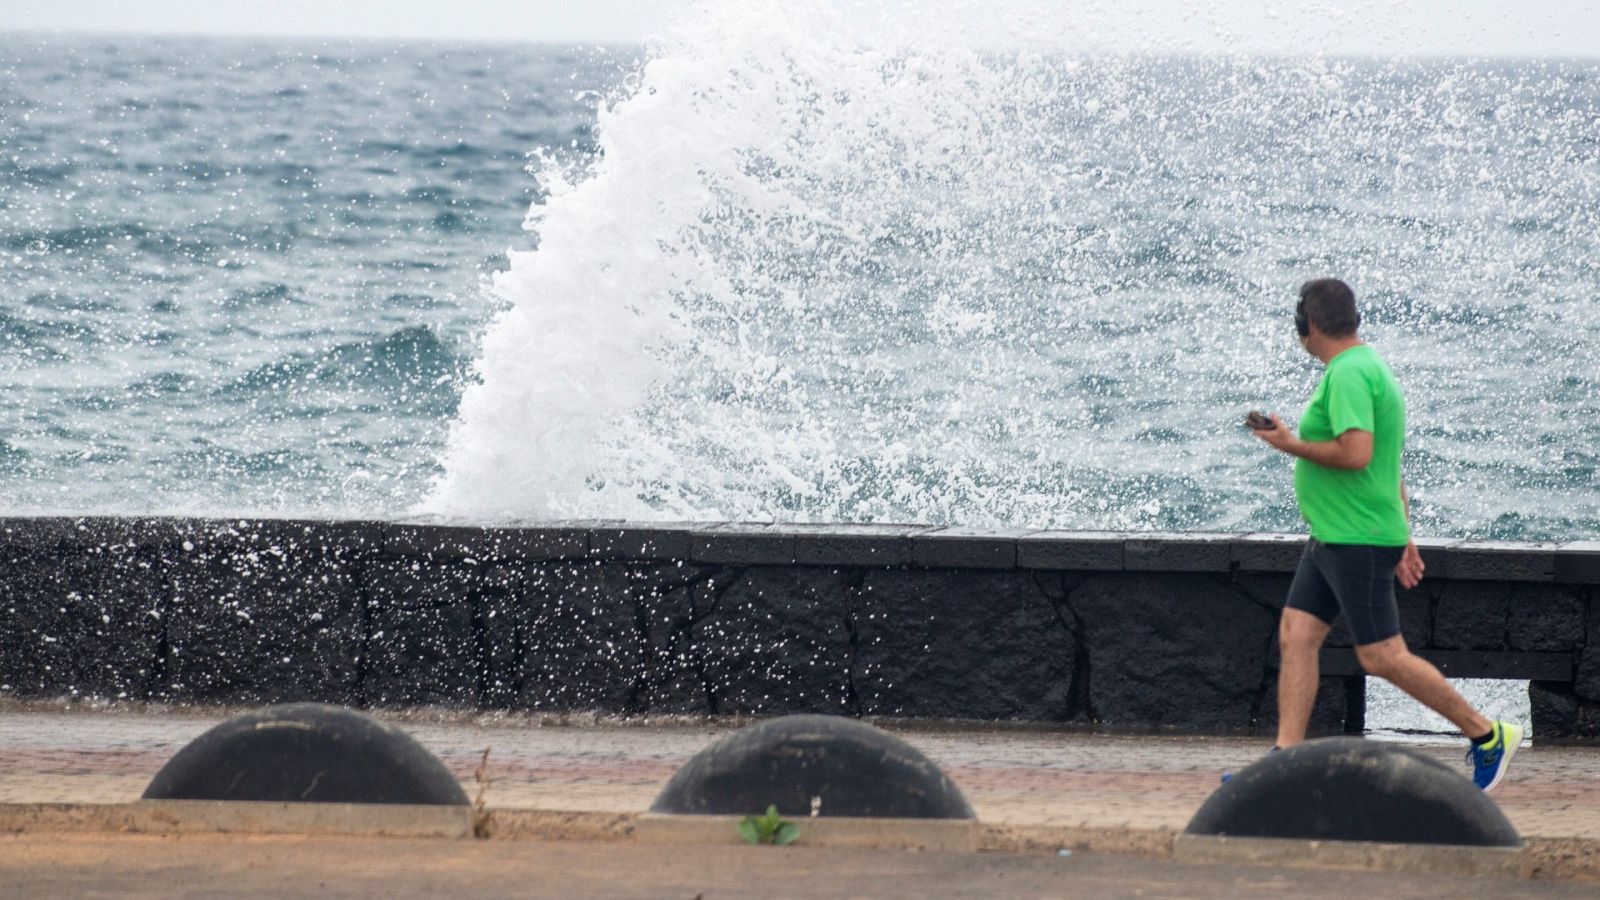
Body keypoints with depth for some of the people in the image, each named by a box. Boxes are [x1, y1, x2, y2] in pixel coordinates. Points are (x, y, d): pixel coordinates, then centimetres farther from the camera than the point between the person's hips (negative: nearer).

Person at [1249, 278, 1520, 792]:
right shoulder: (1366, 366, 16)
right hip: (1333, 537, 10)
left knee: (1381, 656, -6)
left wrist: (1290, 444, -15)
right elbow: (1387, 461, 21)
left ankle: (1488, 735, 3)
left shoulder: (1348, 373, -17)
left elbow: (1356, 455, -28)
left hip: (1359, 542, -10)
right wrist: (1403, 536, 25)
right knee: (1295, 637, 5)